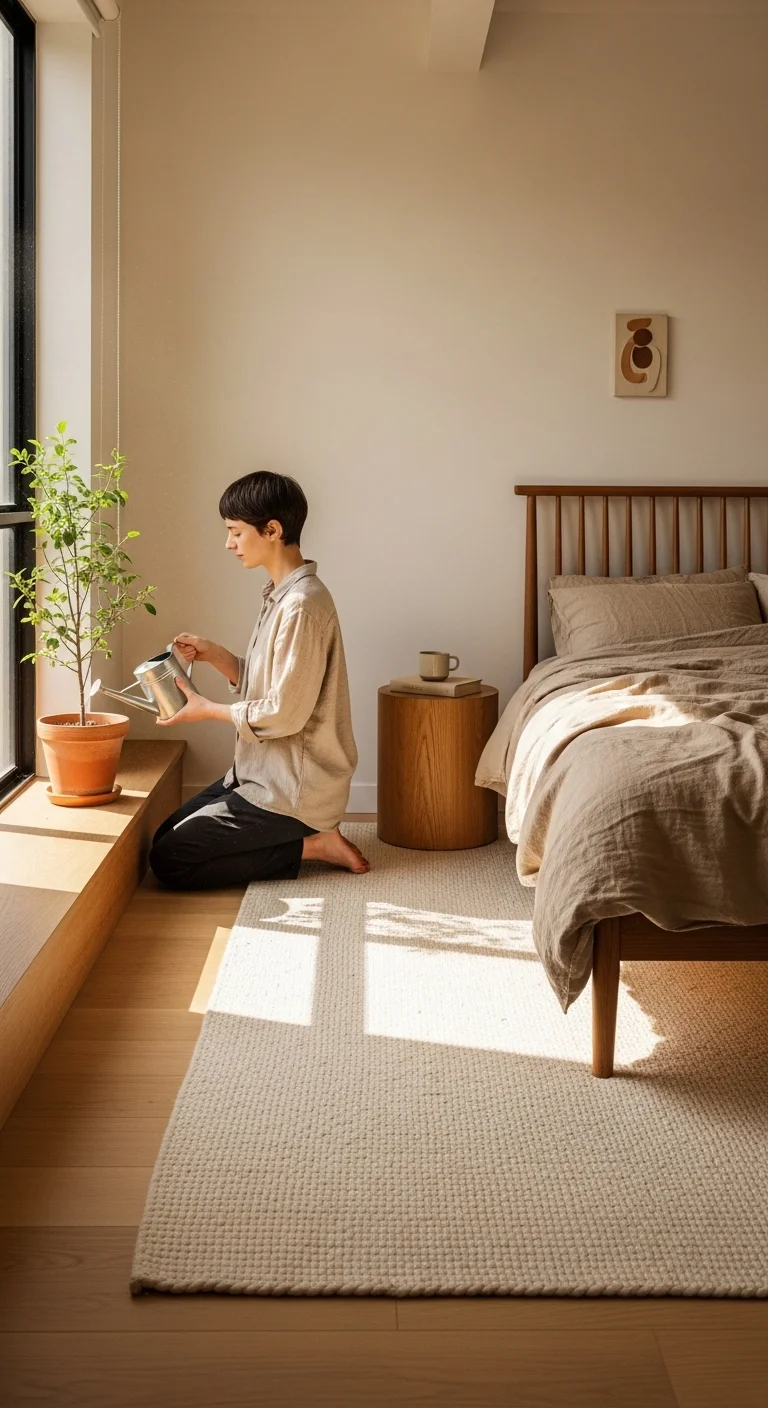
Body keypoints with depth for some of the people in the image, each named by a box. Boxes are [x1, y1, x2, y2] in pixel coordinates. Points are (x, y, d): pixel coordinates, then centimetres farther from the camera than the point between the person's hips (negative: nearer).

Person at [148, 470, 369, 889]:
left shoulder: (301, 605, -22)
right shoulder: (280, 595, 10)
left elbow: (283, 714, -24)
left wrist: (208, 710, -11)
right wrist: (213, 654, 0)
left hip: (290, 791, -10)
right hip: (264, 774, 10)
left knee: (168, 861, -9)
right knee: (166, 836, 15)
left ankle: (309, 846, -2)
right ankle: (312, 836, 10)